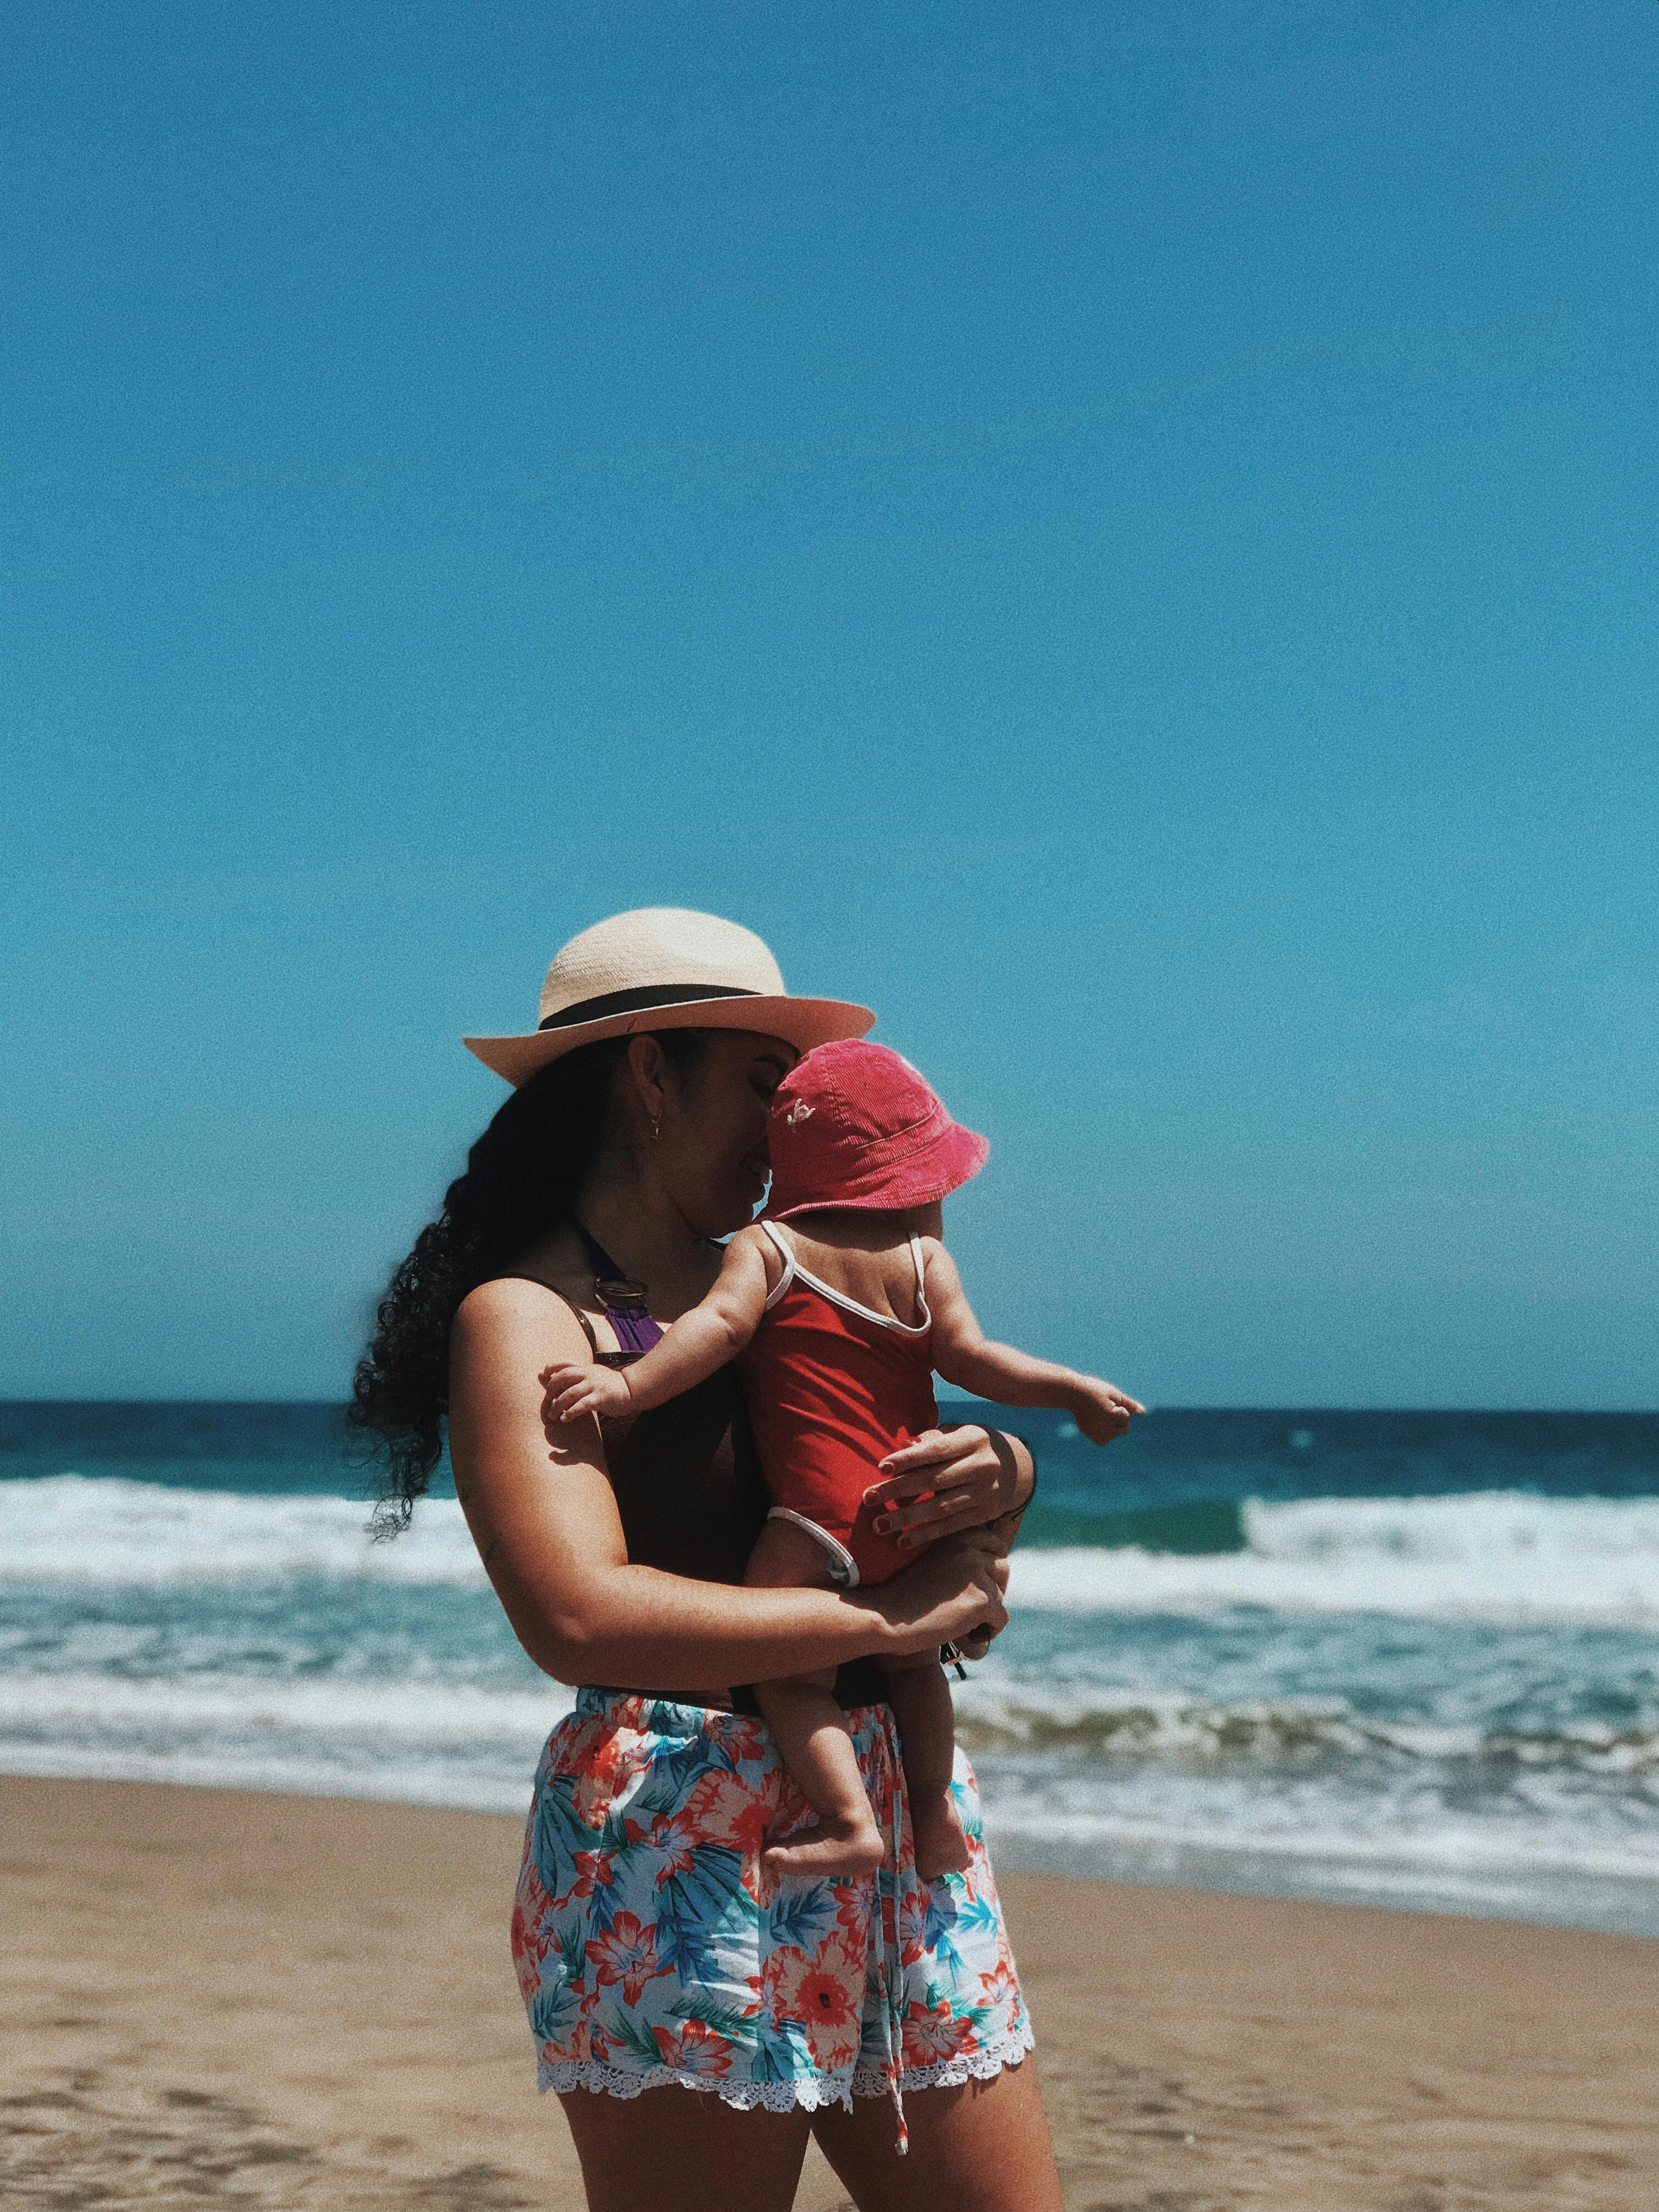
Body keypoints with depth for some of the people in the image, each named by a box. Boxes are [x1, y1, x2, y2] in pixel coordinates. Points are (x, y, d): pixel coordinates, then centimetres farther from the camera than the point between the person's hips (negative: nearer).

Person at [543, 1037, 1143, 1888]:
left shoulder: (765, 1246, 3)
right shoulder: (922, 1258, 6)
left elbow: (721, 1325, -14)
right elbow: (968, 1356, -2)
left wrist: (629, 1384, -20)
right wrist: (1073, 1389, 6)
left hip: (827, 1515, -4)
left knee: (790, 1673, 1)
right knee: (913, 1664, 25)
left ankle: (849, 1823, -11)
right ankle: (934, 1811, 21)